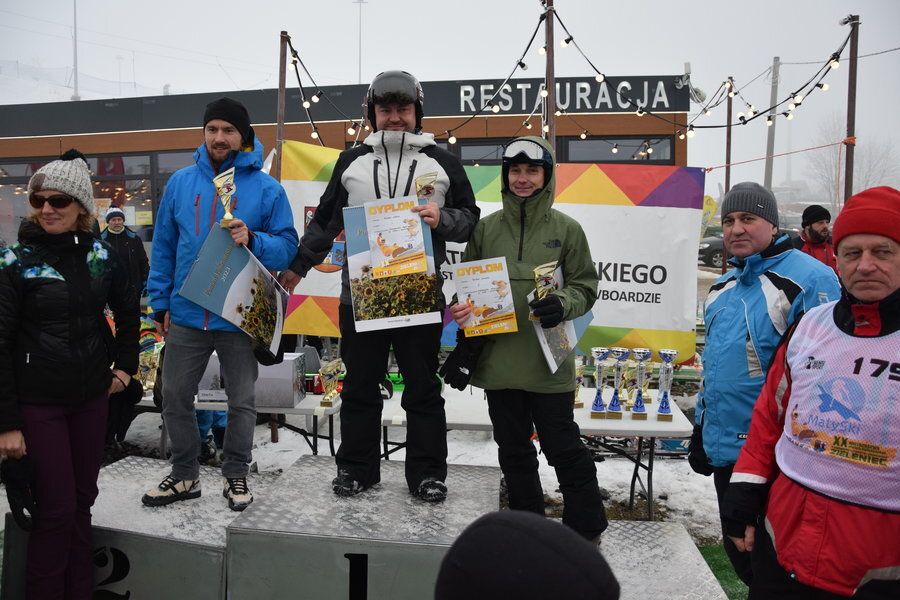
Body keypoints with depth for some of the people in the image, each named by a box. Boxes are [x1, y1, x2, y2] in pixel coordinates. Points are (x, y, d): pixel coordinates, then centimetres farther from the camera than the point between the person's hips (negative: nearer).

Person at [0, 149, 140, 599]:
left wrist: (126, 365, 10)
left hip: (92, 398, 4)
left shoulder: (101, 255, 2)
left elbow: (128, 313, 18)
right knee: (56, 510, -1)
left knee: (82, 503, 12)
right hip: (38, 404, -4)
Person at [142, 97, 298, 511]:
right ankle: (184, 476, 29)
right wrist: (160, 303, 5)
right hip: (186, 314, 3)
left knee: (242, 401, 10)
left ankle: (236, 475, 28)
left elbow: (287, 245, -4)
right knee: (175, 397, 11)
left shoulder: (267, 188, -4)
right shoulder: (181, 182, 4)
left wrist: (253, 240, -23)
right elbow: (163, 247, 8)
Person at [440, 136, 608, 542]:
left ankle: (586, 530, 23)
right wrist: (462, 308, -5)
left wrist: (562, 305, -16)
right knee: (514, 450, 13)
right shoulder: (486, 228, 7)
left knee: (563, 447, 2)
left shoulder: (566, 229, 1)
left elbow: (586, 286, 3)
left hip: (548, 361, -3)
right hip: (498, 357, 3)